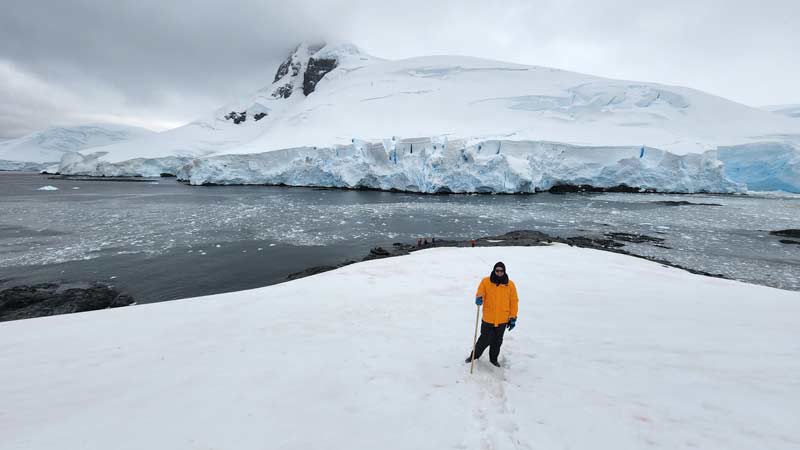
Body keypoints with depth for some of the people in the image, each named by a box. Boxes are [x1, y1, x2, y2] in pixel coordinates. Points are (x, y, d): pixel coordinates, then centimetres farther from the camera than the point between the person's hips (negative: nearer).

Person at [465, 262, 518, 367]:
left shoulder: (510, 285, -4)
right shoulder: (485, 281, -7)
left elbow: (514, 302, 2)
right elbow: (480, 294, -3)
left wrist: (513, 318, 1)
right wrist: (479, 299, -28)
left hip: (502, 320, 2)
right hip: (488, 319, -2)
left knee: (497, 341, 17)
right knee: (485, 340, 5)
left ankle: (493, 359, 39)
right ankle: (474, 355, 28)